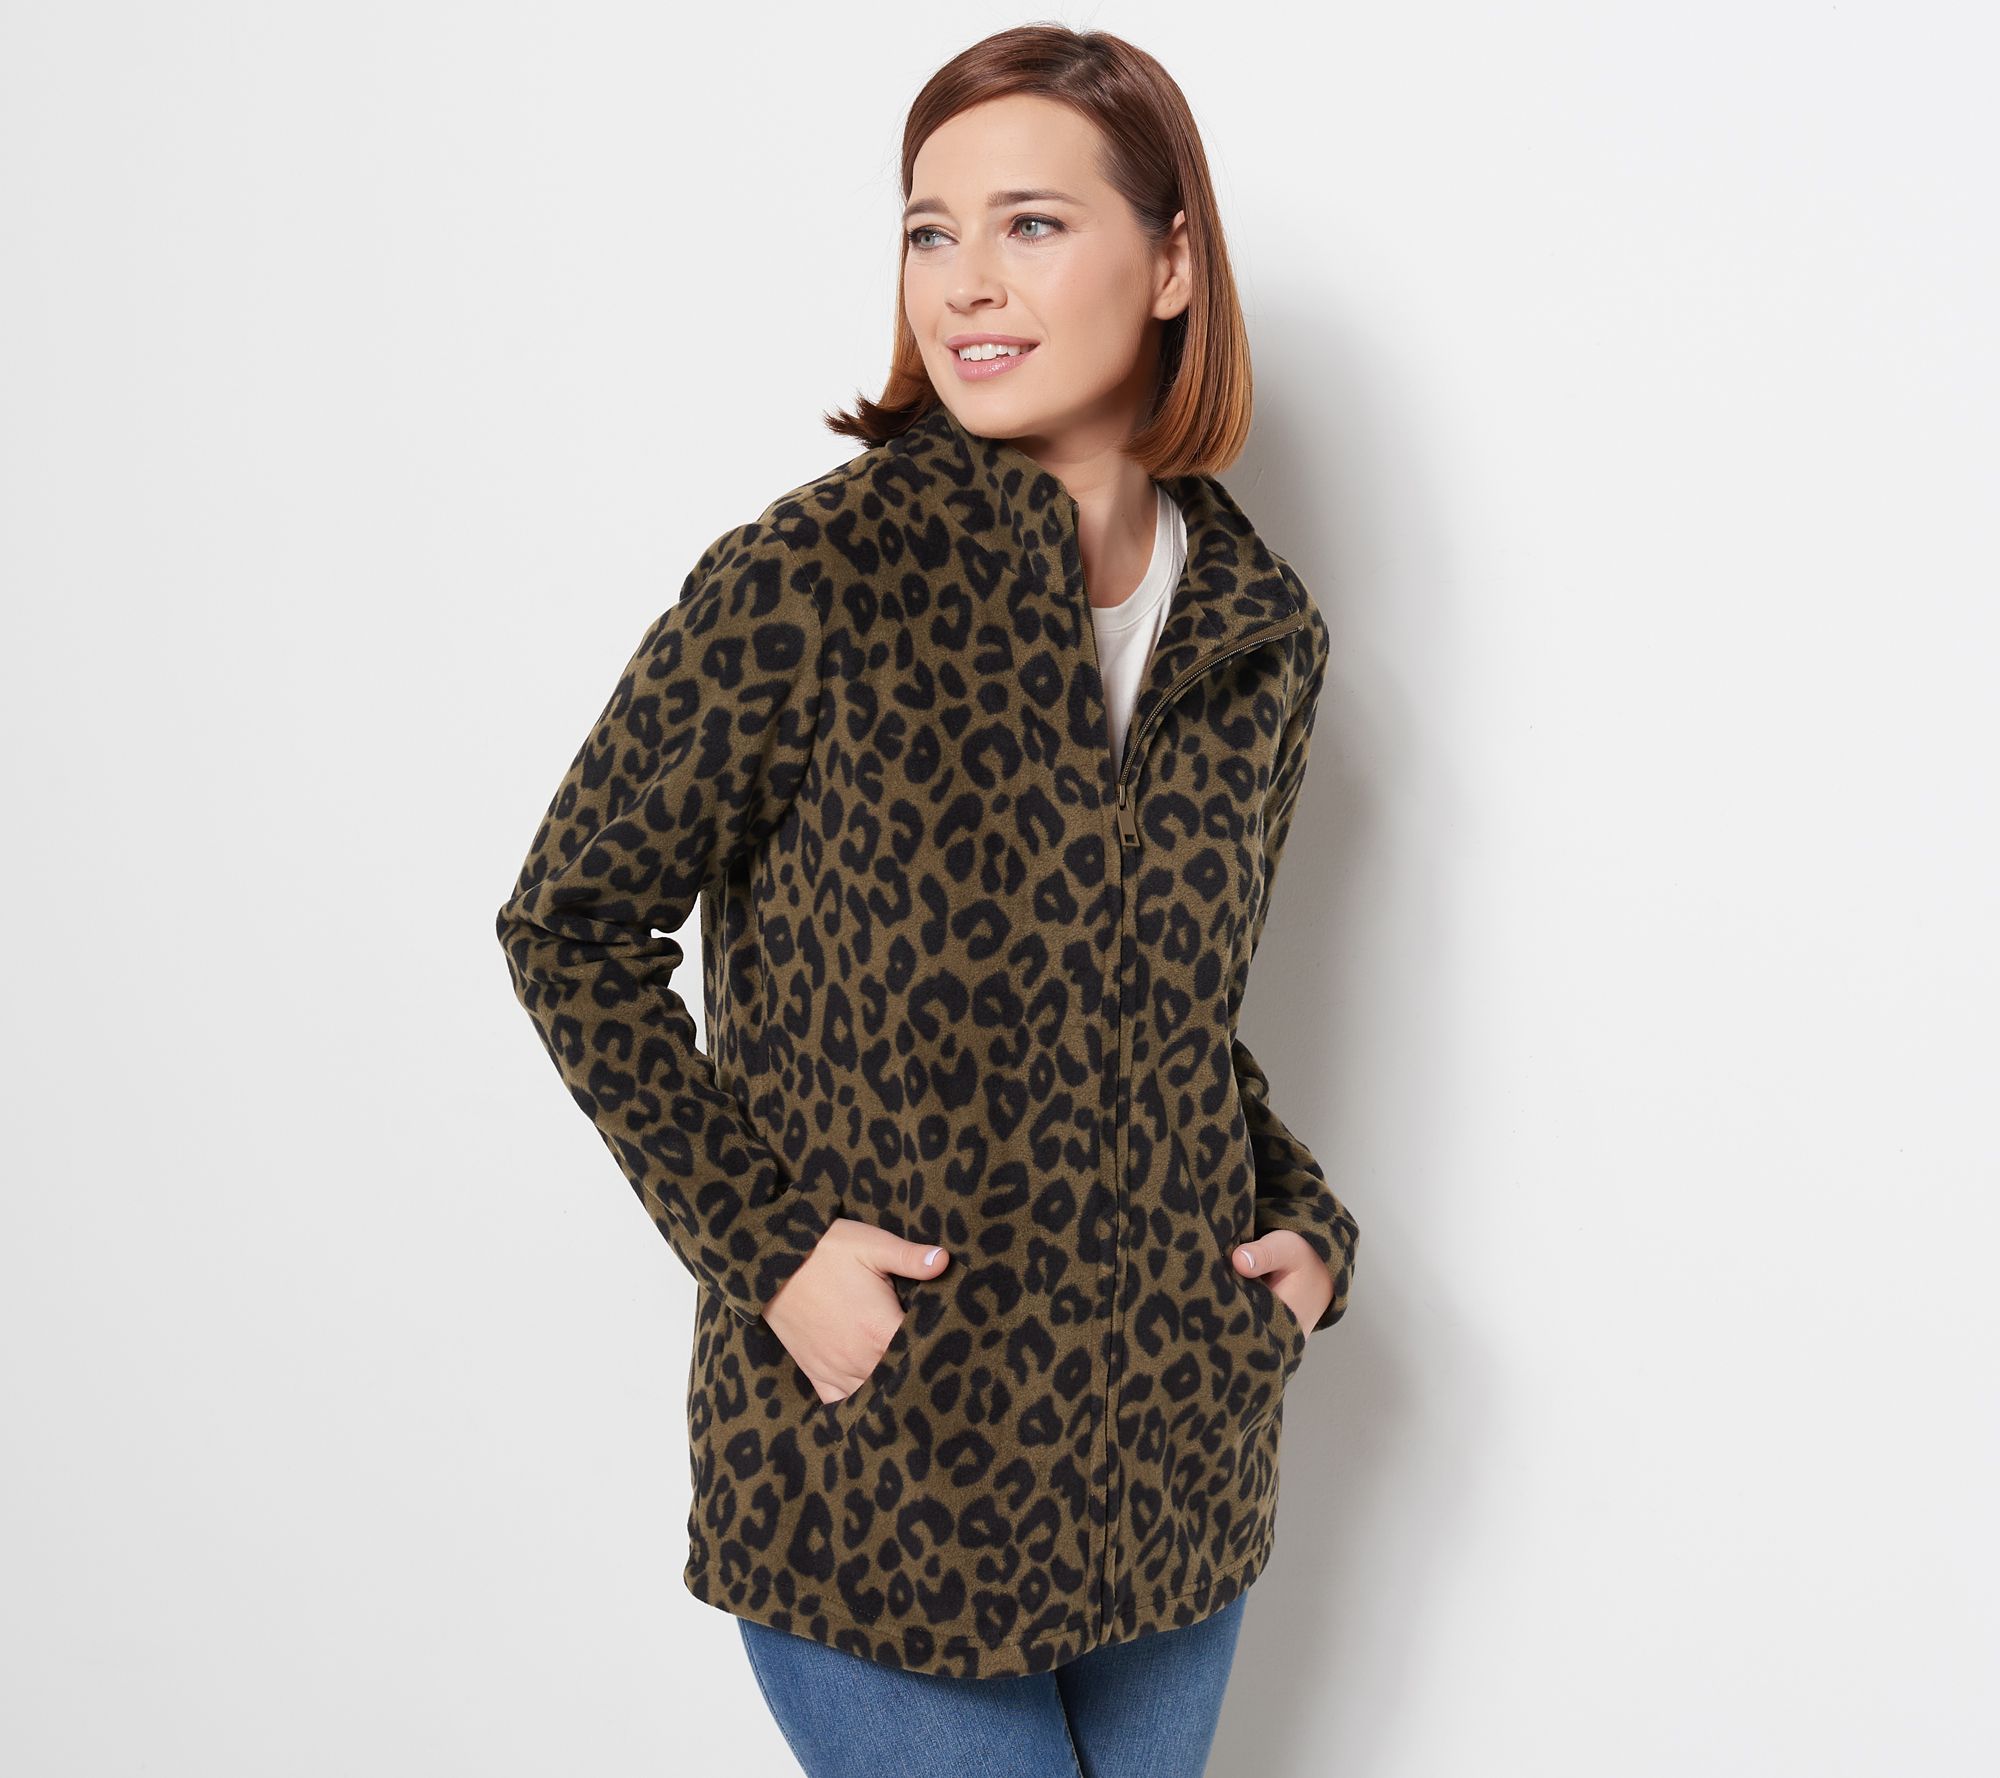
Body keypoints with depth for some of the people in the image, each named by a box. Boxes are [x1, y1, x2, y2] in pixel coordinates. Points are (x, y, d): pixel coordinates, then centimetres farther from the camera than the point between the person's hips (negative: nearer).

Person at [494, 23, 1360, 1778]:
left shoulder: (1263, 632, 1)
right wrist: (765, 1247, -14)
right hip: (877, 1465, -5)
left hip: (1173, 1451, 5)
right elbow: (574, 923, -7)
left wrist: (1299, 1218, 0)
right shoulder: (814, 579, -15)